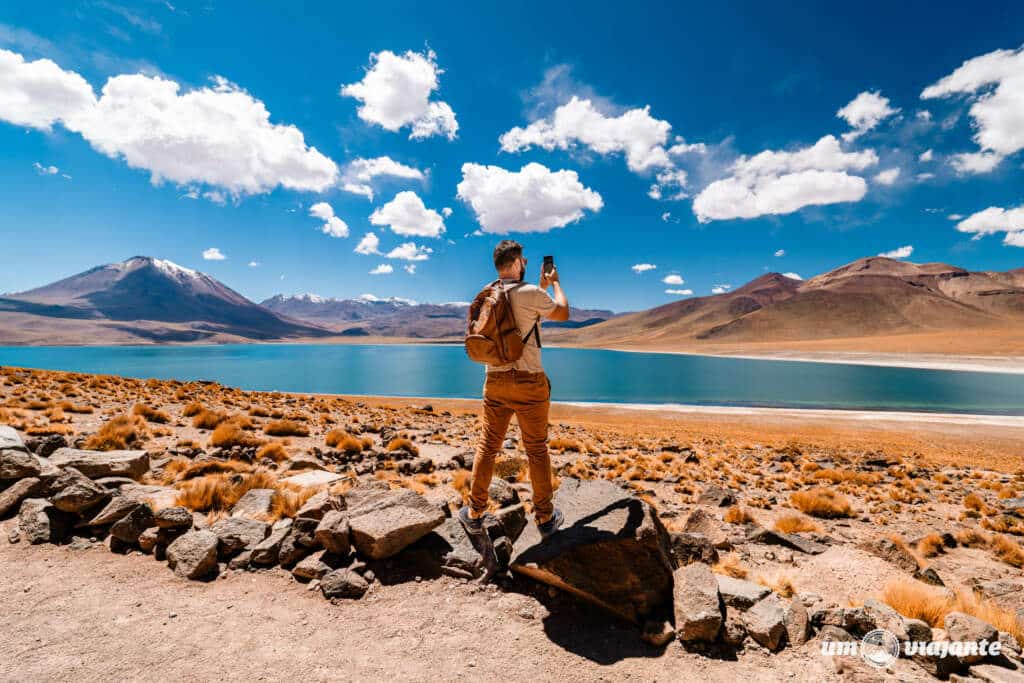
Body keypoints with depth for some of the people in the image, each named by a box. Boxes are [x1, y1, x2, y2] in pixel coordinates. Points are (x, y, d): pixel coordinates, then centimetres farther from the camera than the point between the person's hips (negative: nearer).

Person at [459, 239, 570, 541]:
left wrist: (542, 287, 29)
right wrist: (555, 283, 18)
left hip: (495, 381, 5)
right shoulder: (530, 293, -12)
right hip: (528, 382, -4)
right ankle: (545, 518, 22)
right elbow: (563, 313, 4)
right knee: (537, 450, 8)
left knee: (487, 447, 12)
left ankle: (474, 515, 21)